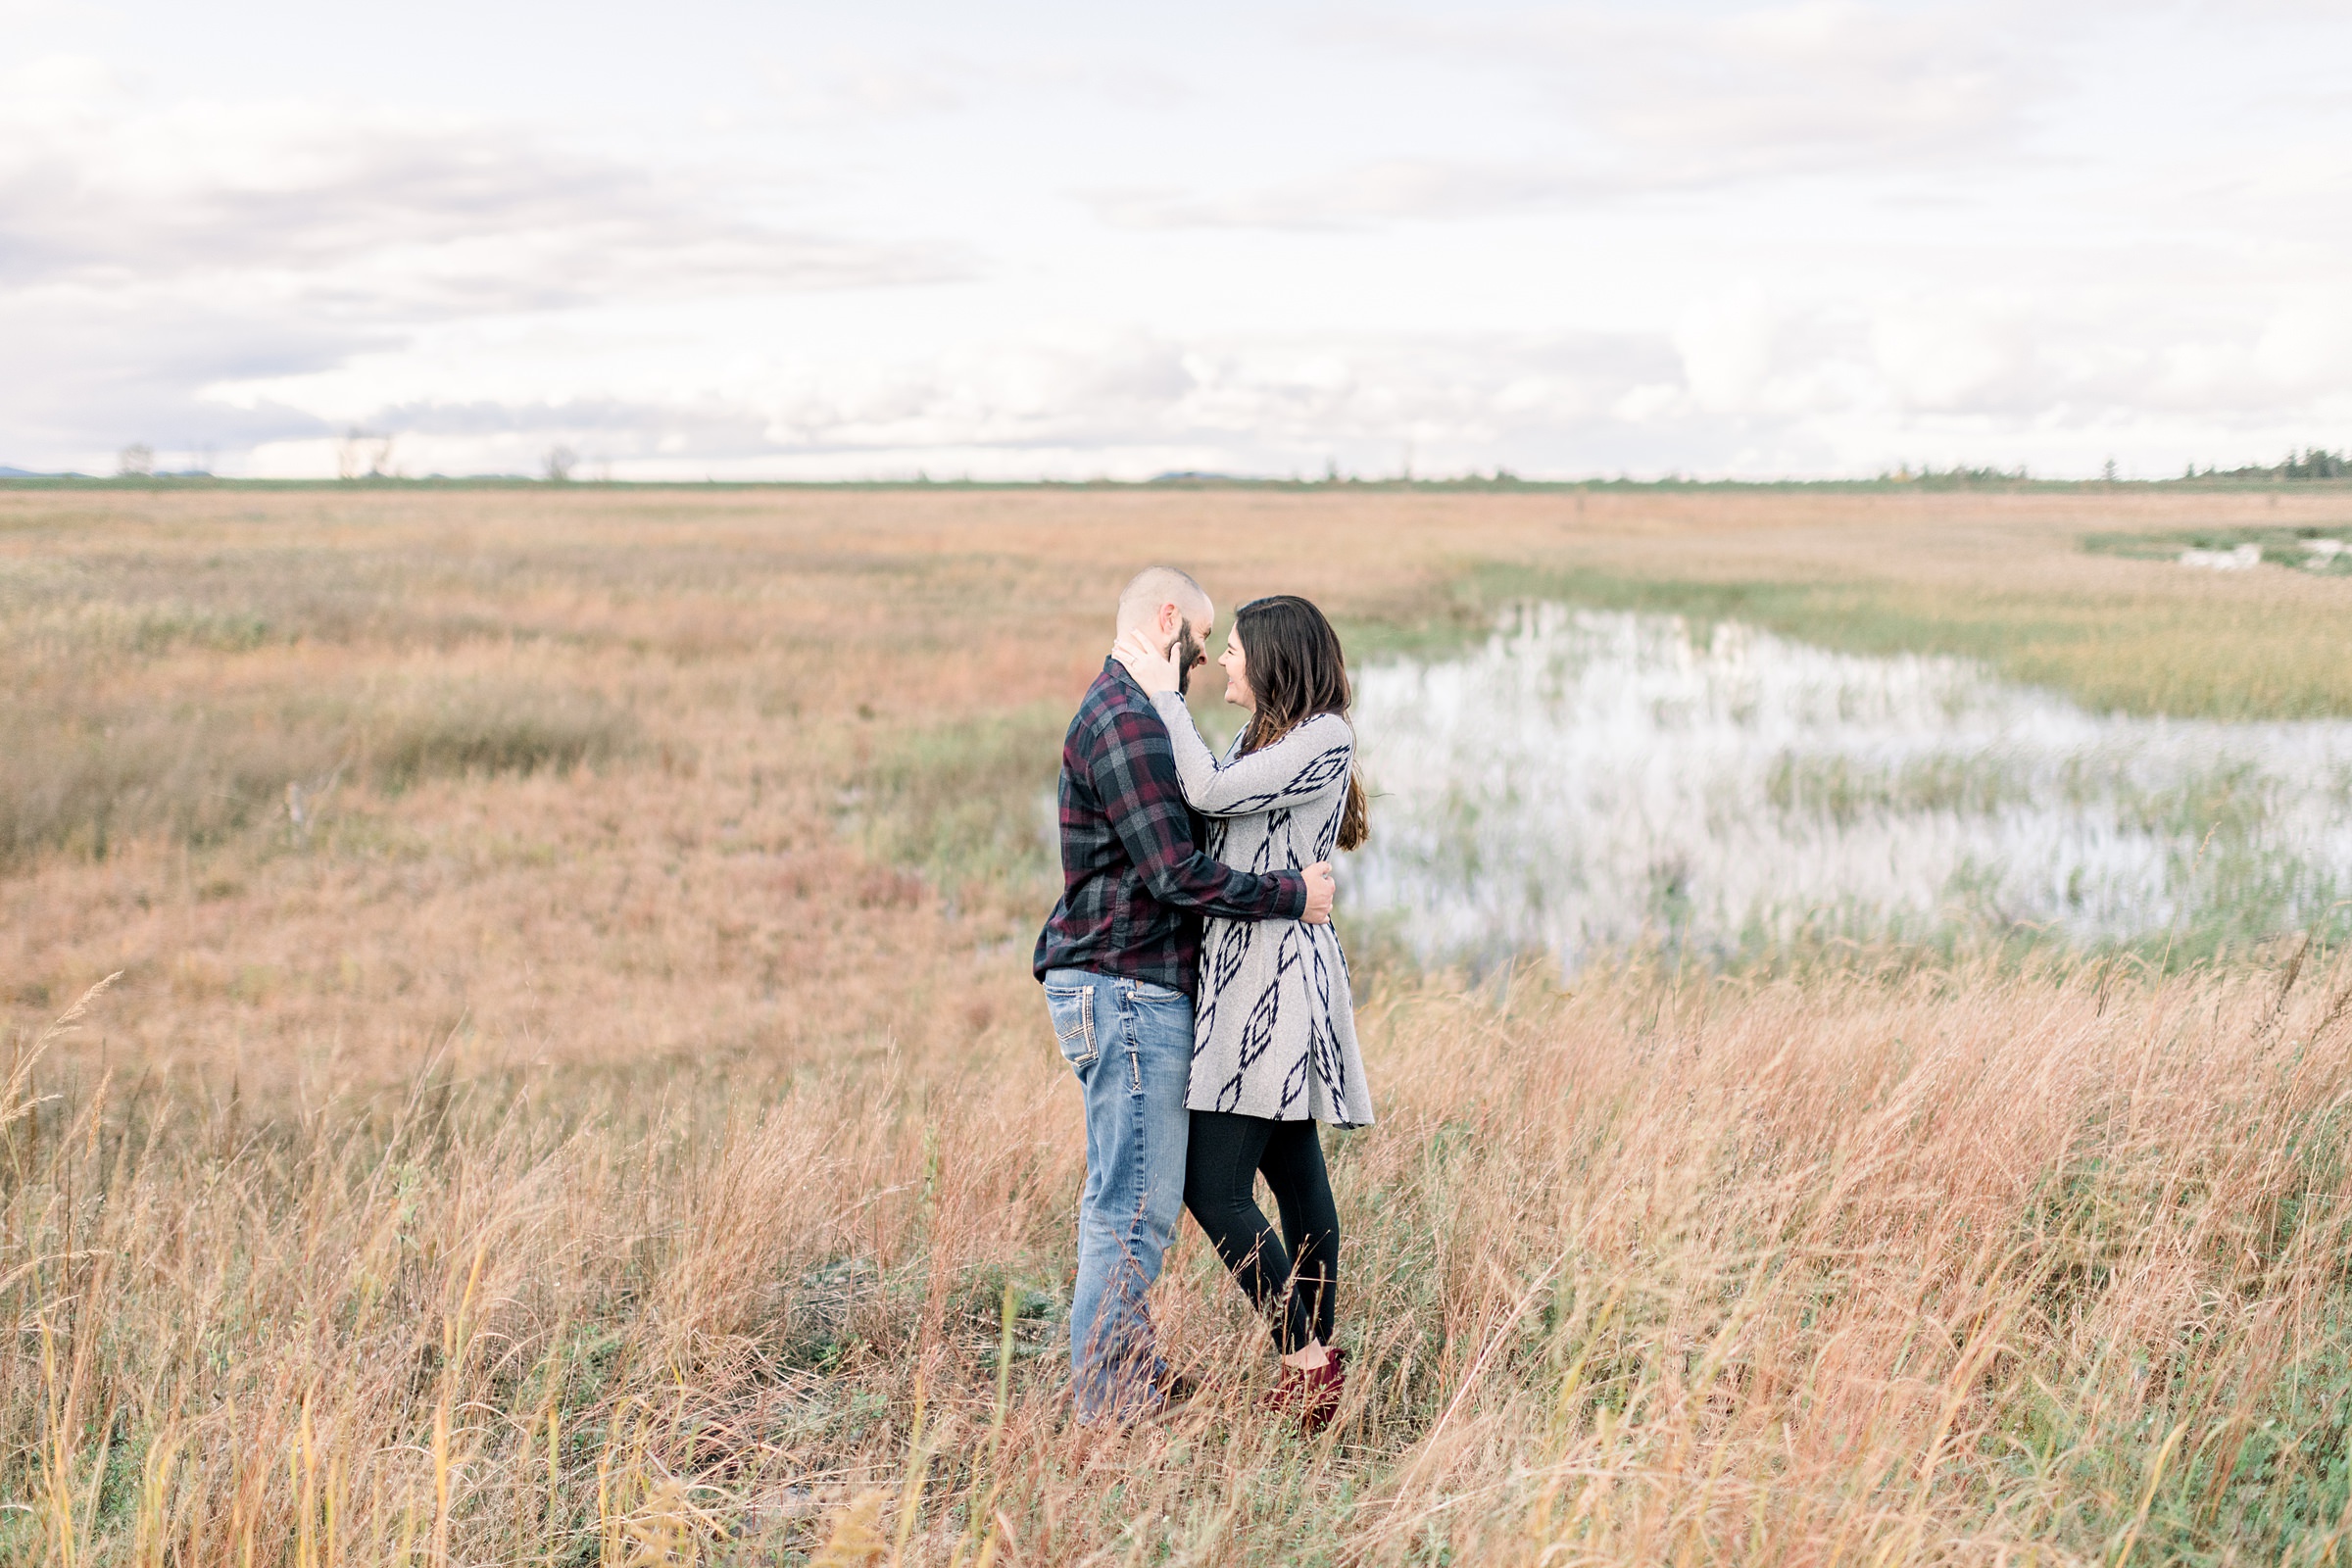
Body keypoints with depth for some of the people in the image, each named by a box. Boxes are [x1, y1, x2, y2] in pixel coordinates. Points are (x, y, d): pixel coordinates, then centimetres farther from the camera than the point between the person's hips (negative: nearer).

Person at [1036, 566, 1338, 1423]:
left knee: (1127, 1196, 16)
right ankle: (1109, 1396, 1)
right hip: (1127, 989, -11)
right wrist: (1291, 894, -13)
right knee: (1137, 1202, -6)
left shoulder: (1127, 712, 19)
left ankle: (1128, 1377, 25)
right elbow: (1177, 874, -21)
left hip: (1135, 990, 11)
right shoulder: (1125, 721, -16)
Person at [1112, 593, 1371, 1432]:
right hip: (1241, 977, 10)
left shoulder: (1324, 739, -10)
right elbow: (1198, 821, 13)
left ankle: (1307, 1359, -5)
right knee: (1295, 1179, 12)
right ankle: (1315, 1363, 17)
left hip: (1278, 978, -10)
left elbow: (1210, 793, -19)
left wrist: (1165, 694, -10)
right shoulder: (1258, 741, 18)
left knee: (1215, 1185, -11)